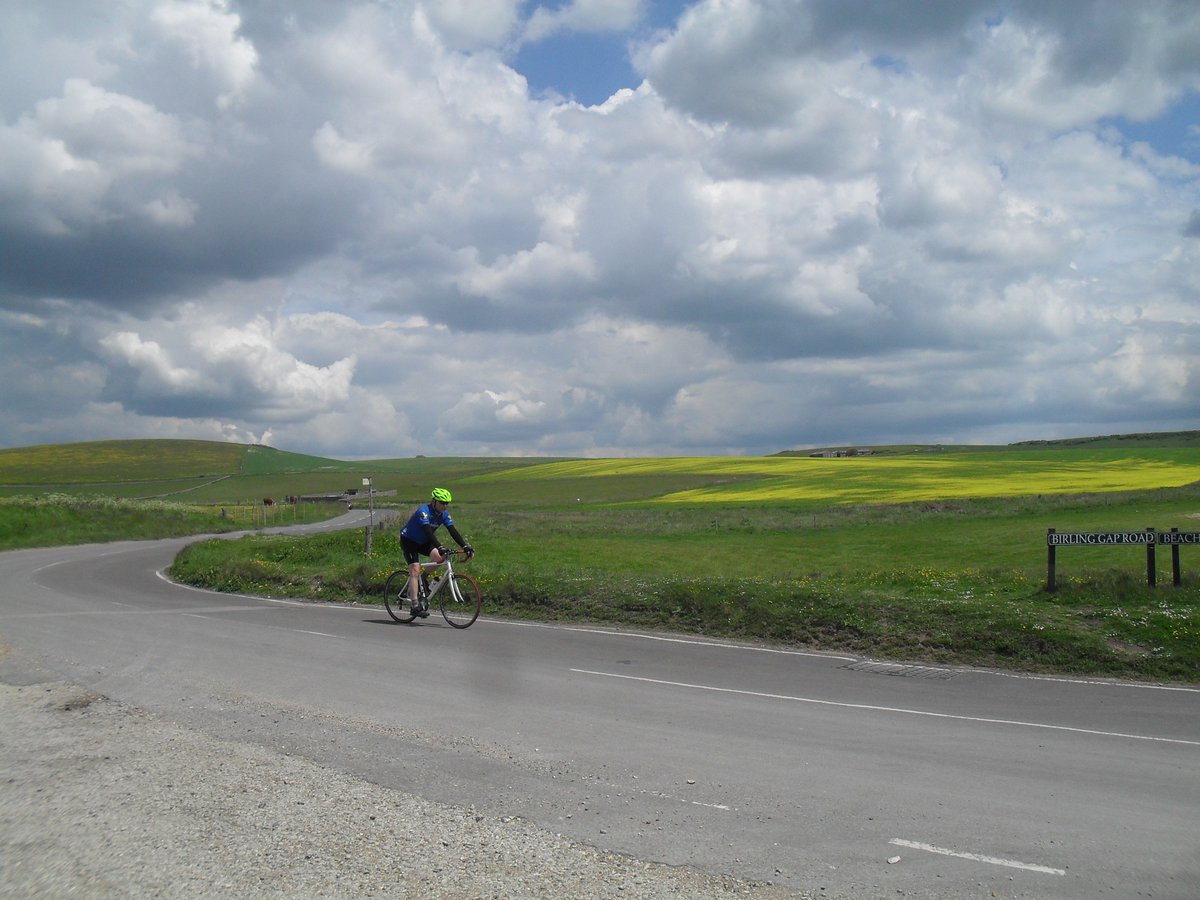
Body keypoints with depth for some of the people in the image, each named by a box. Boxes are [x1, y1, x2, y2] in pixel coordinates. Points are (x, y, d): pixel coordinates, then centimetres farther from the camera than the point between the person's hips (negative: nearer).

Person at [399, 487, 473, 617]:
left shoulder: (444, 514, -9)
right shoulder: (424, 511, -29)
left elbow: (453, 531, -15)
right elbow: (428, 531, -41)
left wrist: (466, 546, -28)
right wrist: (440, 547, -52)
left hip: (423, 542, 6)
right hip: (408, 541, -6)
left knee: (439, 557, -19)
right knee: (415, 570, -18)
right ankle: (415, 605, -17)